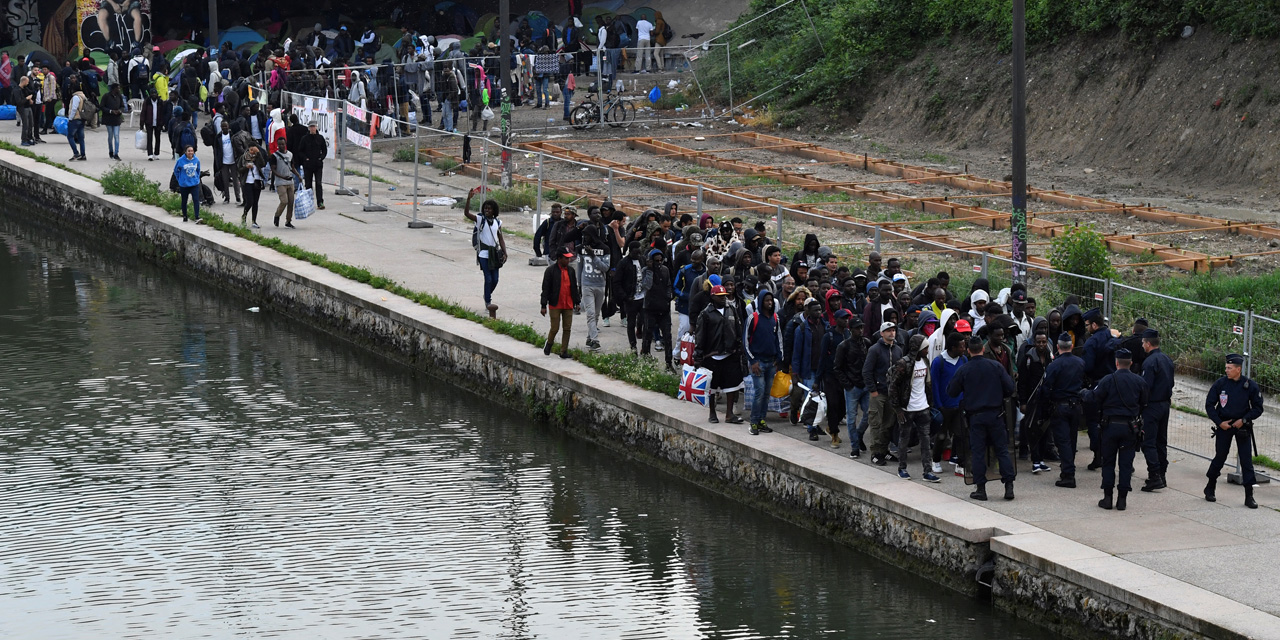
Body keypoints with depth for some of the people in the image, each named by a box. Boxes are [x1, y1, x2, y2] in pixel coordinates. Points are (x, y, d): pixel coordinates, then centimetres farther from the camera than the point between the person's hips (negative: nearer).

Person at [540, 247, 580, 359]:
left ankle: (564, 351, 10)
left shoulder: (571, 271, 9)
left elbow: (574, 287, 18)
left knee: (567, 328, 2)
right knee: (555, 328, -4)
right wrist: (544, 305, -8)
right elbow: (545, 289, -5)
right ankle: (549, 343, 25)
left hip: (568, 305, 4)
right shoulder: (551, 270, -6)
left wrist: (577, 302, 15)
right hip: (555, 305, -4)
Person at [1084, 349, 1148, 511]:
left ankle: (1107, 497, 6)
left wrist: (1085, 393, 14)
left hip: (1111, 425, -2)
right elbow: (1143, 405, 7)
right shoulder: (1139, 381, 0)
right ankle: (1122, 499, 5)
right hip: (1130, 427, 2)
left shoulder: (1108, 380, -9)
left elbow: (1094, 398, -7)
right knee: (1126, 464, 6)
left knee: (1108, 462, 8)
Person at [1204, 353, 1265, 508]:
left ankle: (1249, 496, 1)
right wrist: (1219, 422, -8)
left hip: (1242, 426, 0)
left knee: (1246, 459, -3)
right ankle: (1210, 488, 26)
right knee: (1220, 457, 6)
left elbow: (1257, 408, 1)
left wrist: (1244, 420, -12)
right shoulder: (1220, 384, -5)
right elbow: (1209, 405, 2)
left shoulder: (1250, 386, -7)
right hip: (1224, 426, 0)